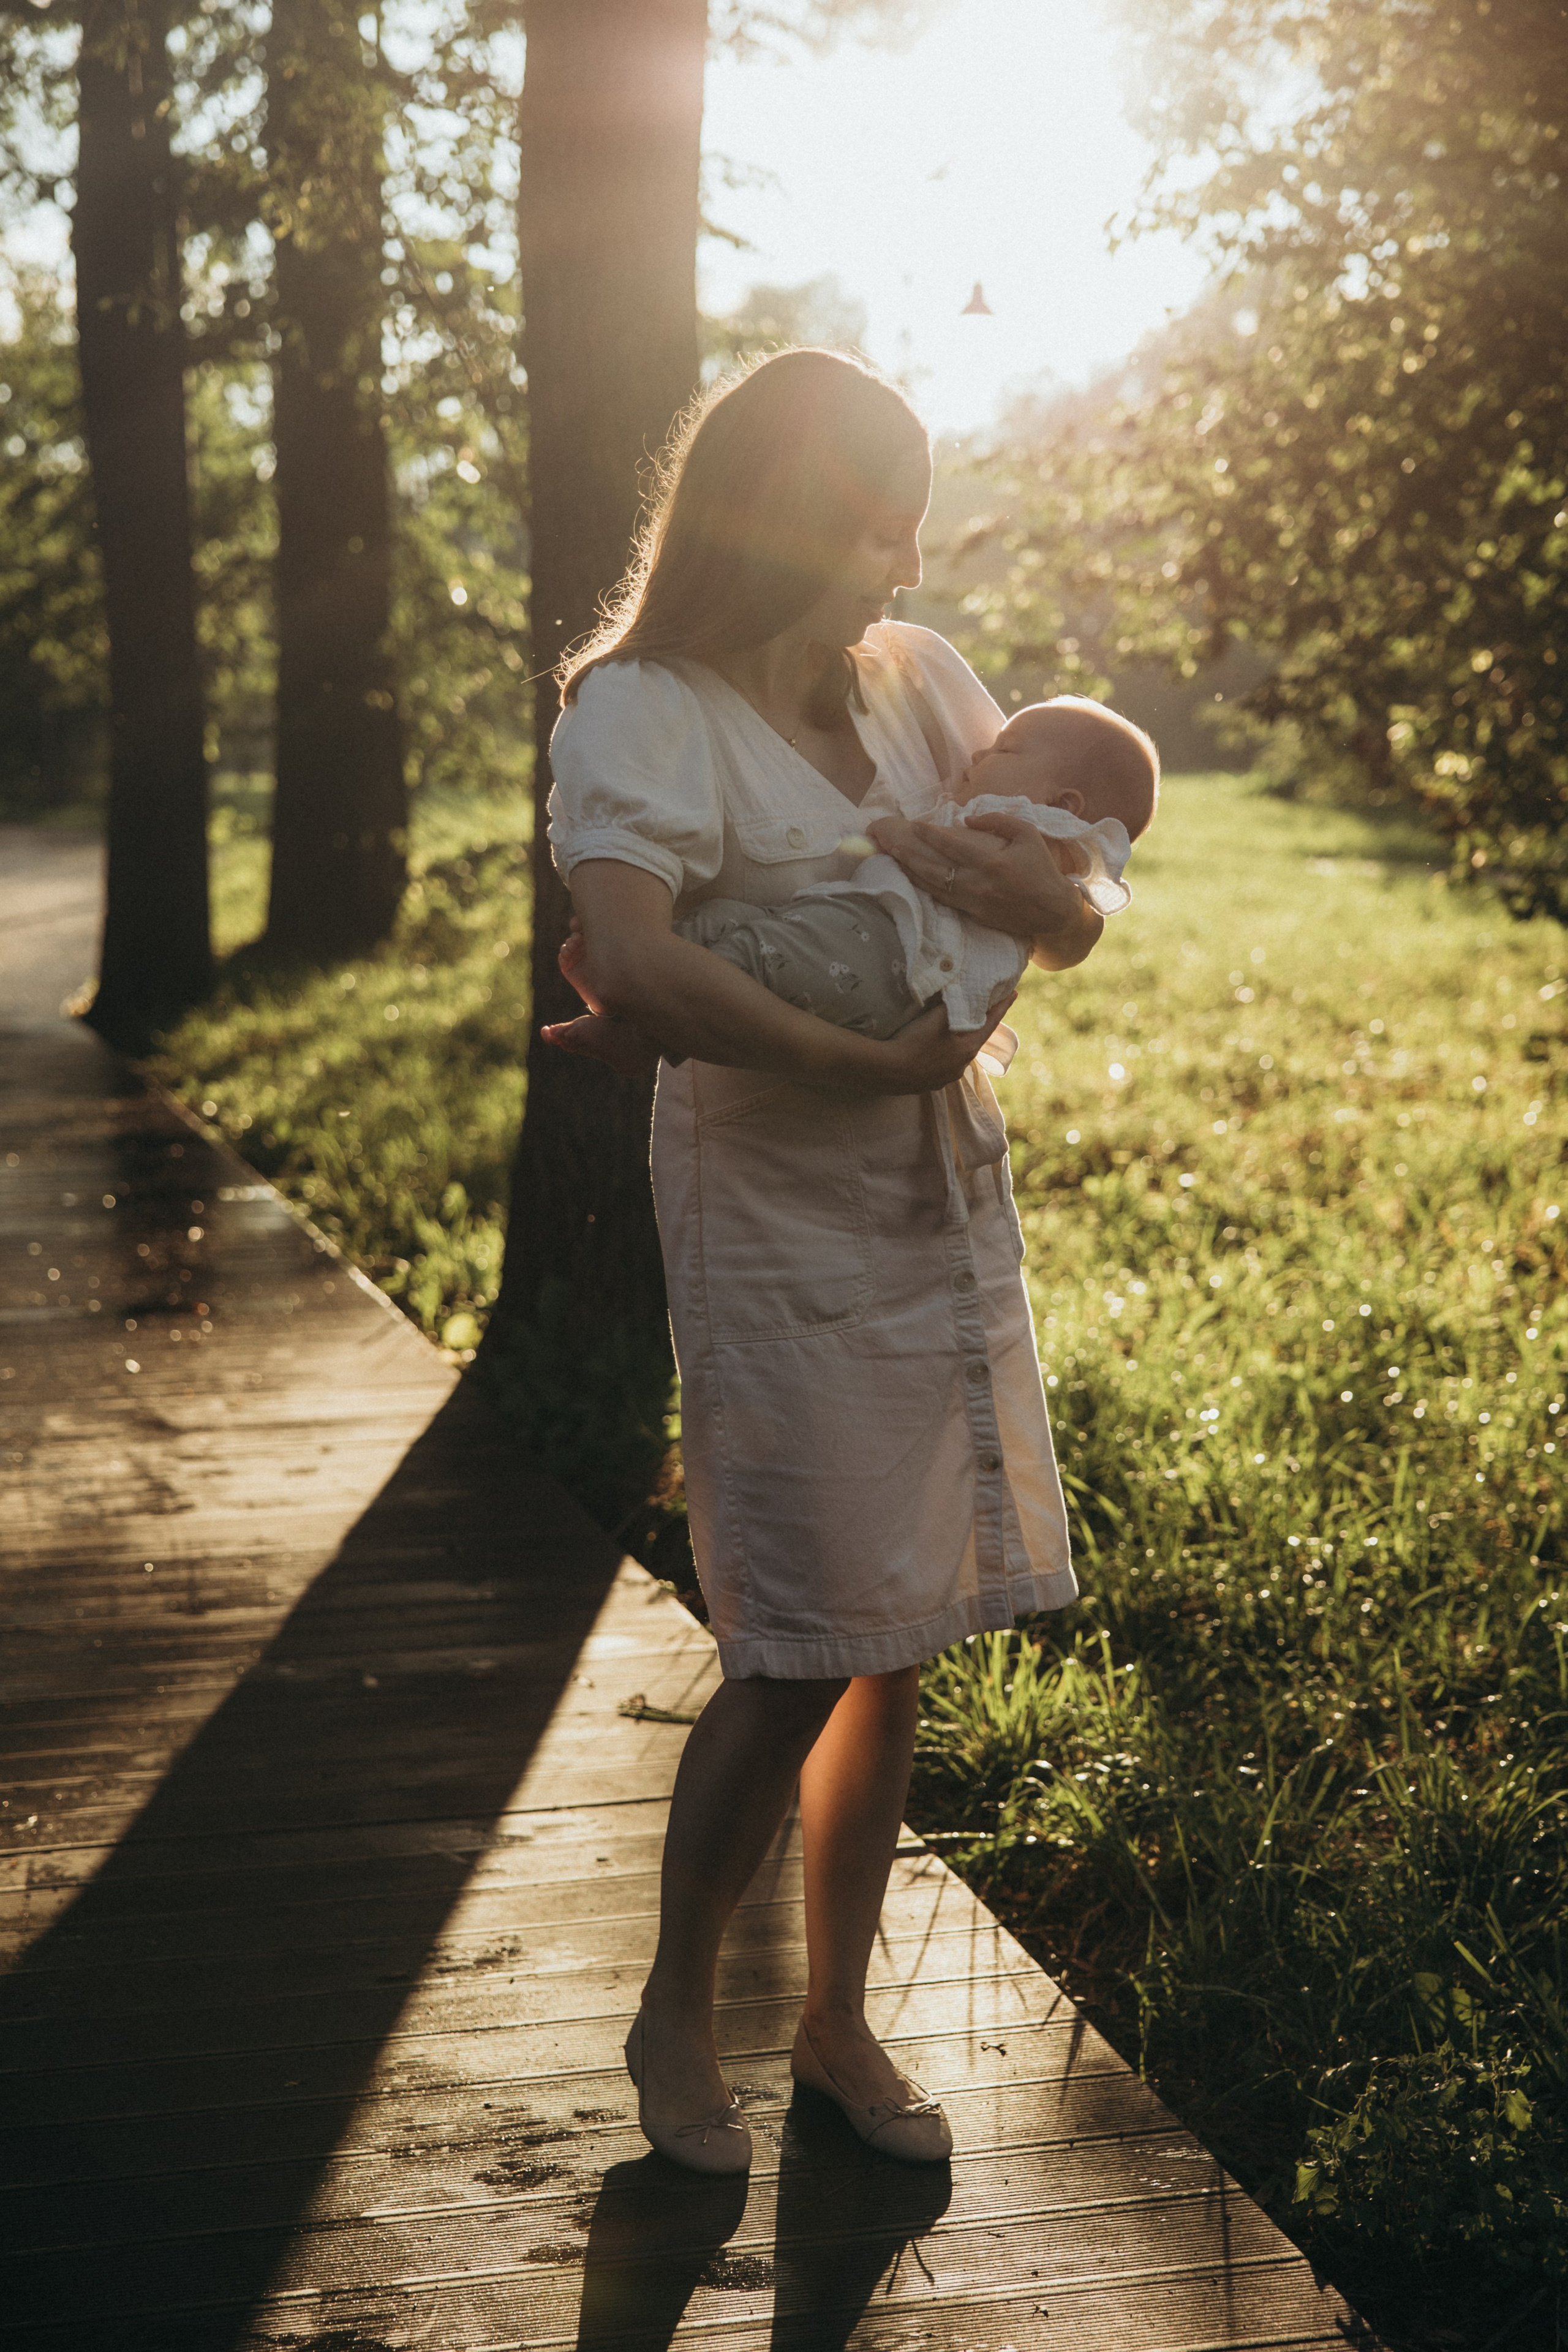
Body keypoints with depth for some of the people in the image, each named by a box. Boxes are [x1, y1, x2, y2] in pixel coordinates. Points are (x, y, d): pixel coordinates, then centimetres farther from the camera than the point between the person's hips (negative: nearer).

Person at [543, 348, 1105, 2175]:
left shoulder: (919, 683, 6)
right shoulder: (646, 714, -12)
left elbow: (1075, 935, 6)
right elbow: (629, 967, -30)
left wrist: (1040, 895, -16)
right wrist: (869, 1067, -26)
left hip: (948, 1207, 6)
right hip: (776, 1220, -6)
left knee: (894, 1650, 12)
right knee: (797, 1662, -3)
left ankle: (837, 2024, 28)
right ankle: (674, 2020, 20)